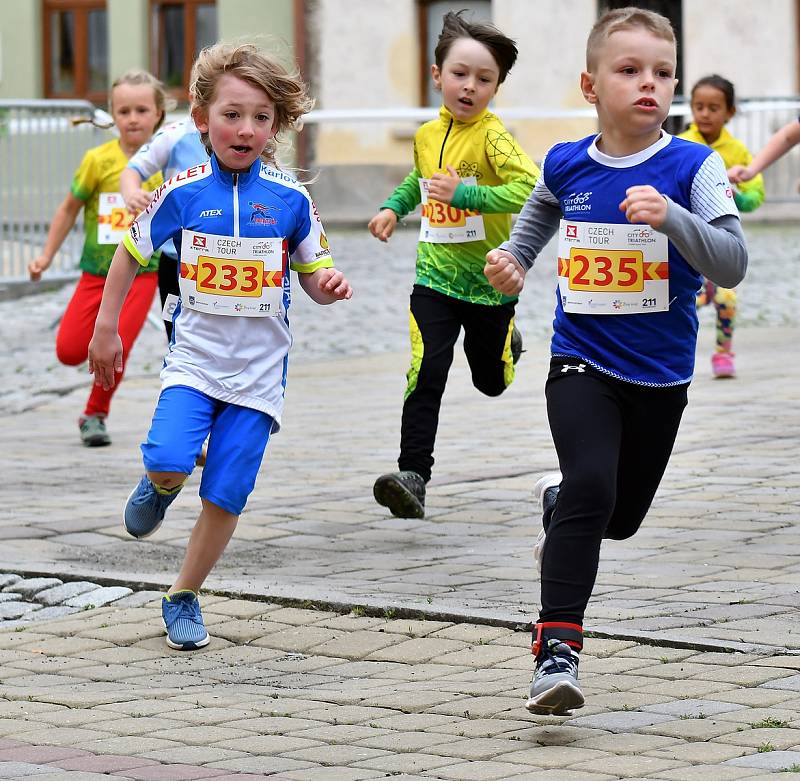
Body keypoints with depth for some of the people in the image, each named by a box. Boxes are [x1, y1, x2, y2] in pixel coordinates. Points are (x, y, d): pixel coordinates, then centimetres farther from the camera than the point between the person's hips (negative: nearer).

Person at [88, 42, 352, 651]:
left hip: (258, 370, 1)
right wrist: (107, 328, 9)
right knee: (169, 460, -23)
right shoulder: (183, 193, -6)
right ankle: (161, 486, 15)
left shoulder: (290, 199, -5)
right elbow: (131, 253, 8)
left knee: (226, 496, 0)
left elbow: (313, 274, 6)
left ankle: (184, 598, 20)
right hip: (194, 356, -1)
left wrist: (329, 284, -17)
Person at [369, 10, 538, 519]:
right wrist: (394, 207, 9)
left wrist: (463, 195, -32)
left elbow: (531, 189, -32)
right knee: (426, 373, -17)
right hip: (435, 279, 3)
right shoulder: (427, 135, 2)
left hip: (490, 282, -3)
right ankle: (413, 477, -17)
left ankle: (508, 343, 53)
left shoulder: (493, 136, -17)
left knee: (491, 381, 18)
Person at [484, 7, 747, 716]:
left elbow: (732, 264, -21)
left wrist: (670, 216, -35)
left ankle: (560, 501, 52)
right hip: (583, 364, -1)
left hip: (661, 374, 1)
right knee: (590, 486, -24)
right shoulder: (565, 166, -3)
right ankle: (557, 650, -23)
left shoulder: (693, 166, -11)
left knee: (623, 517, 17)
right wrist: (513, 262, 5)